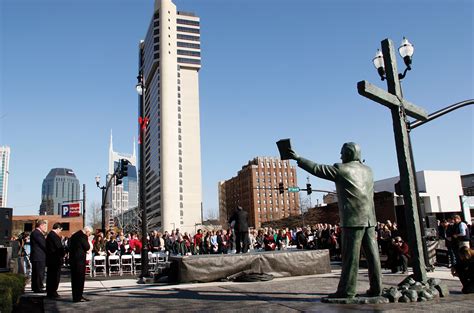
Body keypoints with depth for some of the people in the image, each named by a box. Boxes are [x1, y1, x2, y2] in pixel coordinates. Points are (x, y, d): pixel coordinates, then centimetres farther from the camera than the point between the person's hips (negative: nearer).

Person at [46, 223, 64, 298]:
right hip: (55, 259, -10)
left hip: (50, 259, 10)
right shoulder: (54, 236, -18)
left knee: (50, 276, 16)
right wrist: (62, 254, -2)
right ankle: (53, 292, 1)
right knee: (55, 276, -3)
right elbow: (59, 247, -19)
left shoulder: (49, 235, 12)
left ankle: (49, 292, 23)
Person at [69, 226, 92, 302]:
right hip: (79, 260, -9)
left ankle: (75, 296, 21)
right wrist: (88, 241, 1)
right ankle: (78, 297, -1)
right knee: (80, 278, -3)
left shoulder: (74, 235, 14)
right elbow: (87, 247, -13)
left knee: (74, 279, 14)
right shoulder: (83, 236, -14)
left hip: (72, 259, 9)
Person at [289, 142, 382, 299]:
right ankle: (376, 288, 11)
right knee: (372, 254, 7)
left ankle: (347, 290, 0)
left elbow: (317, 169, -5)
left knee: (350, 256, -4)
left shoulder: (342, 169, -6)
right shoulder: (368, 170, 14)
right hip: (369, 218, 7)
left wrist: (298, 158, 3)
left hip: (353, 219, -7)